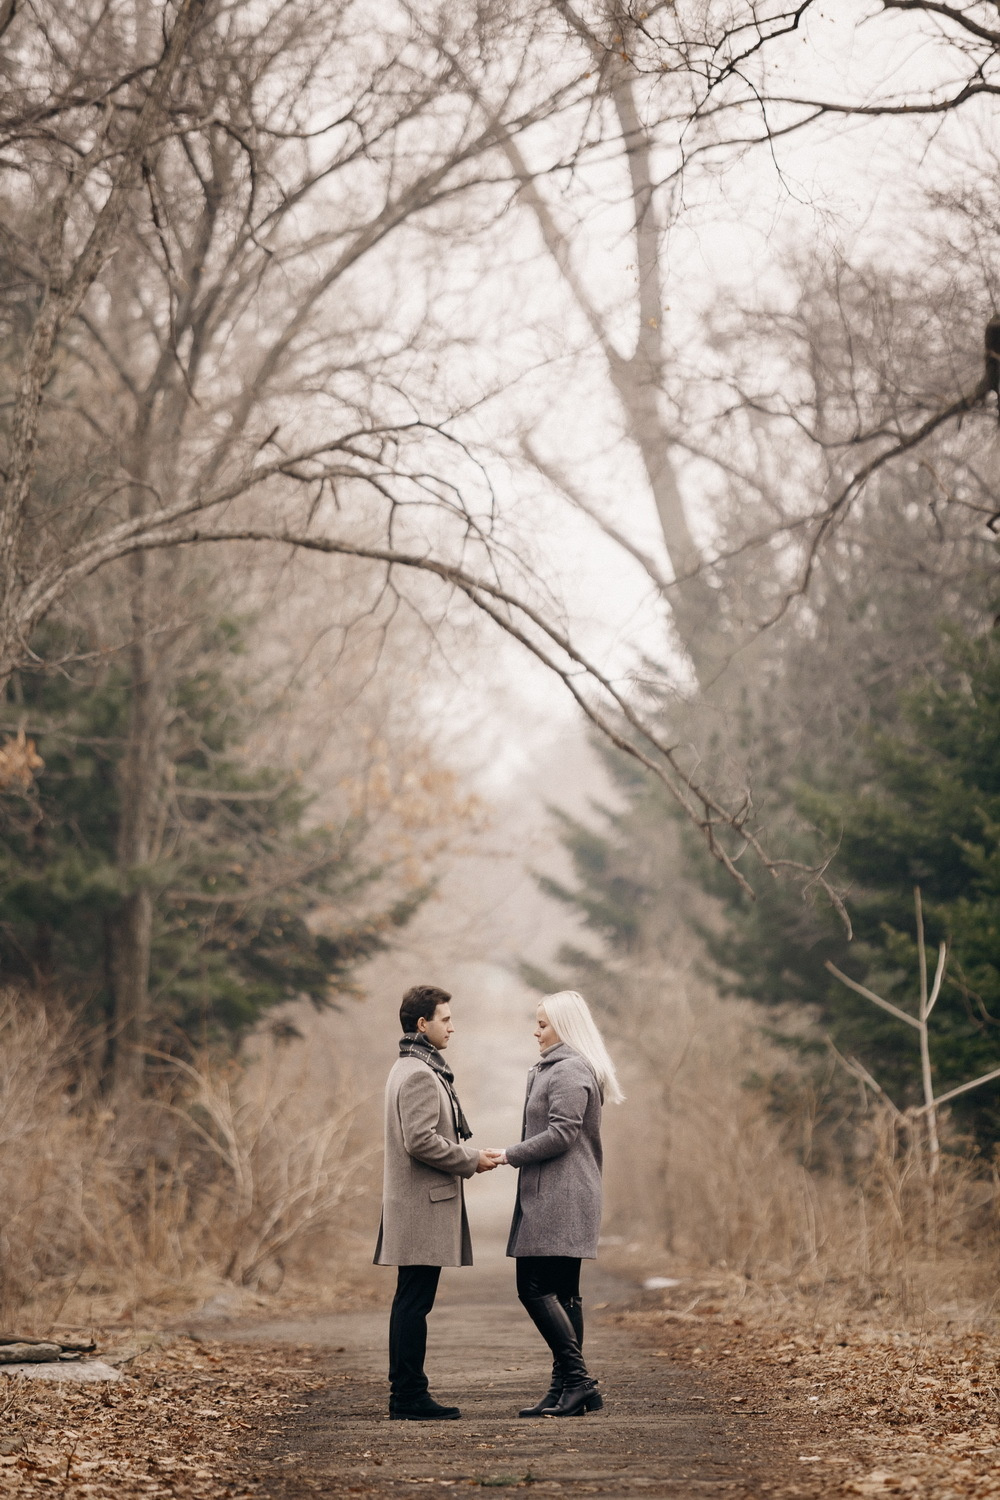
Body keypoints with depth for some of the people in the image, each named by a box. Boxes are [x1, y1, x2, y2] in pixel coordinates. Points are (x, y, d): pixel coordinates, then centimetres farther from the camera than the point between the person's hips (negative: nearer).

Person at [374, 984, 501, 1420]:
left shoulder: (411, 1069, 19)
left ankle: (406, 1395, 15)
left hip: (416, 1205, 11)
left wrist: (472, 1155, 14)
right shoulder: (420, 1074, -14)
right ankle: (409, 1398, -7)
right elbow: (421, 1140, -23)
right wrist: (470, 1160, -12)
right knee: (415, 1301, -8)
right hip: (423, 1205, -11)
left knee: (411, 1302, 11)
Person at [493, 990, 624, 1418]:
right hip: (557, 1199, 11)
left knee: (535, 1288, -12)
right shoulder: (554, 1069, 20)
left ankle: (577, 1379, -12)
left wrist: (509, 1155, -11)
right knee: (561, 1293, 9)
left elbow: (560, 1134, -19)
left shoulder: (568, 1072, -13)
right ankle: (566, 1389, 11)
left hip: (557, 1200, -11)